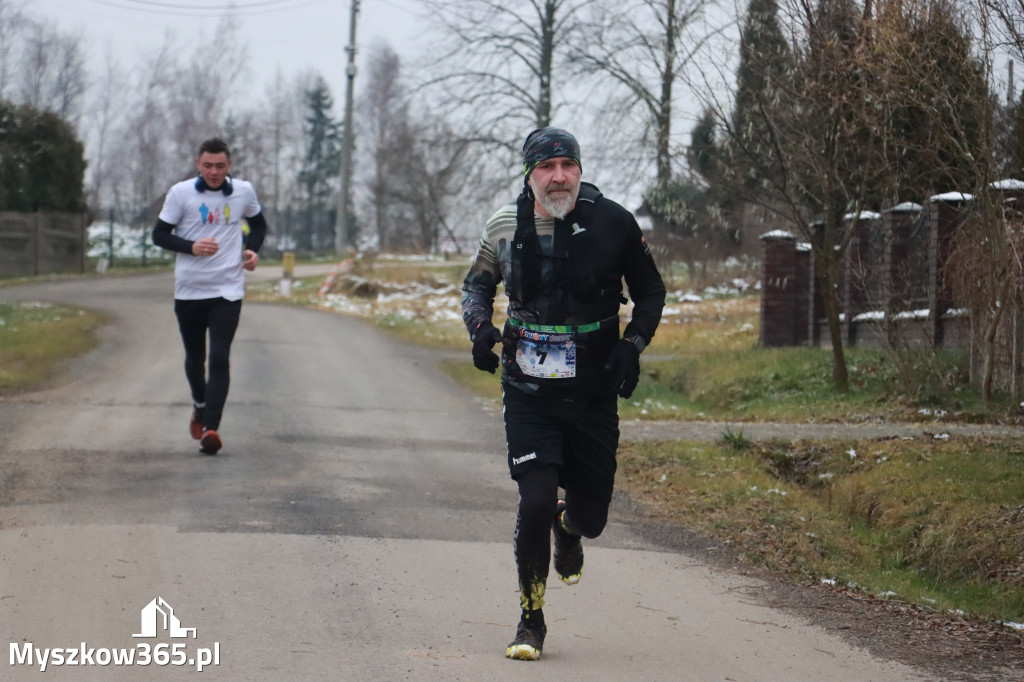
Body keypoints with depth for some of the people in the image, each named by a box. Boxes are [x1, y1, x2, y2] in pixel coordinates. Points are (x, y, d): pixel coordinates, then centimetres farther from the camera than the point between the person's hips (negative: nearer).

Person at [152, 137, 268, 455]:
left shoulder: (243, 191, 3)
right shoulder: (181, 193, -3)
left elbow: (258, 224, 21)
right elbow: (159, 234, -1)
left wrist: (252, 249, 2)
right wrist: (191, 247, -17)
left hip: (228, 289, 0)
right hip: (188, 289, 1)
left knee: (219, 358, -13)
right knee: (194, 356, 13)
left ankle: (211, 427, -17)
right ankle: (200, 405, 42)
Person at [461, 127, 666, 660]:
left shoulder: (611, 222, -6)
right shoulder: (506, 226, -2)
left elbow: (651, 292, 7)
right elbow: (478, 284, 16)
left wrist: (633, 345, -7)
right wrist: (479, 326, -4)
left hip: (593, 393, 1)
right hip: (529, 391, 0)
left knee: (590, 515, 6)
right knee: (535, 501, -14)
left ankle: (566, 526, 47)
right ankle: (531, 620, 5)